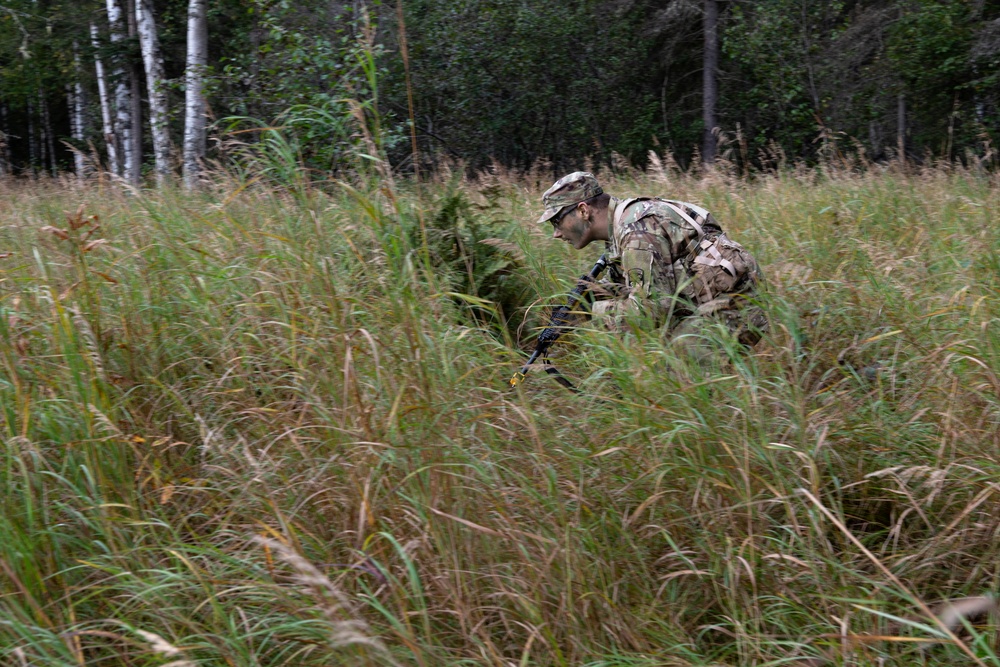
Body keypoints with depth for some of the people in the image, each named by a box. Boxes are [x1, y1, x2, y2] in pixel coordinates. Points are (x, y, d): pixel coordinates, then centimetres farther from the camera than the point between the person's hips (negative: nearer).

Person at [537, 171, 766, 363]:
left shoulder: (637, 232, -21)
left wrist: (593, 310, -11)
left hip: (730, 315, -10)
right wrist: (592, 291, -1)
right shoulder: (622, 222, 11)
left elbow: (652, 310, -24)